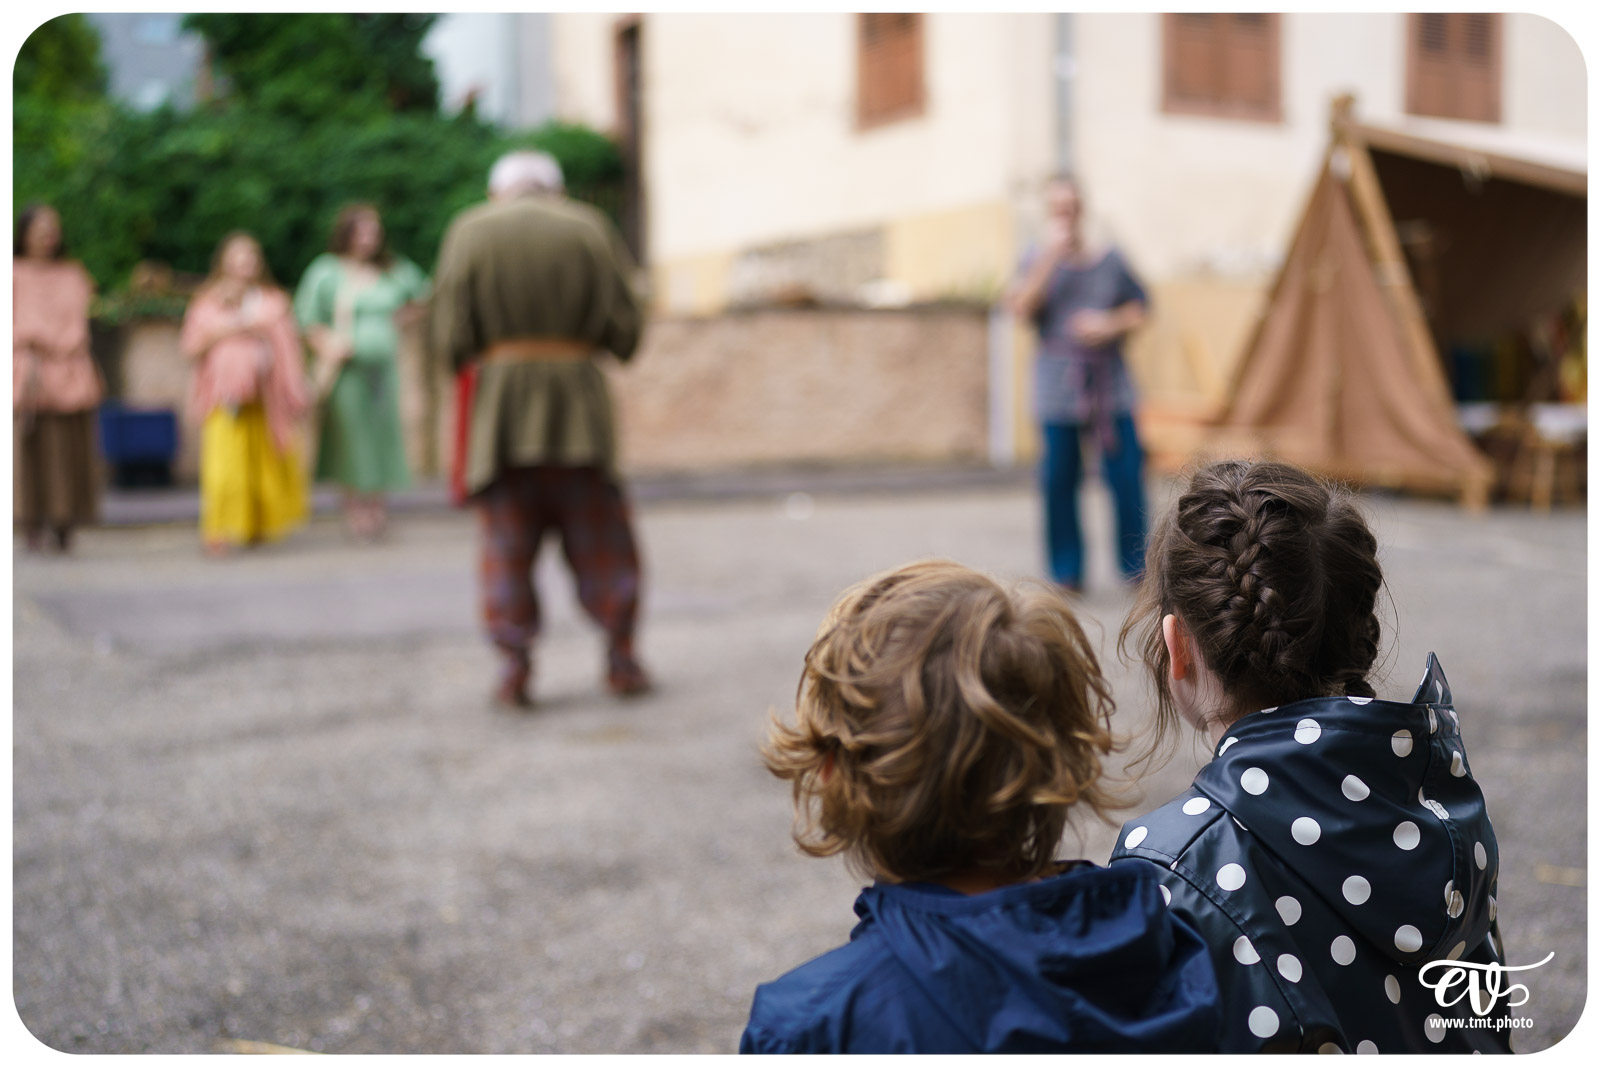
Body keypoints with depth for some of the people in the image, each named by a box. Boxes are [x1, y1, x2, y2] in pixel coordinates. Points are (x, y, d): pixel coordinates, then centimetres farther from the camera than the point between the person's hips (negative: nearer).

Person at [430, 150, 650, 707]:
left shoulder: (469, 231, 4)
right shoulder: (588, 227, 6)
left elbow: (450, 339, -4)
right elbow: (626, 331, 0)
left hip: (497, 396, 0)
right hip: (575, 395, 0)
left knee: (507, 540, 6)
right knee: (599, 534, 8)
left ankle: (514, 665, 2)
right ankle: (621, 659, 8)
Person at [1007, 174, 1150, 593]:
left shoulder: (1111, 260, 11)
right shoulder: (1039, 260, 8)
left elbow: (1138, 311, 13)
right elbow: (1021, 307, -8)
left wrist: (1111, 324, -7)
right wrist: (1052, 255, -11)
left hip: (1110, 381, 1)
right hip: (1058, 382, -1)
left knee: (1126, 476, -6)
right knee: (1059, 479, -2)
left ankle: (1135, 566, 6)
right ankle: (1067, 573, 8)